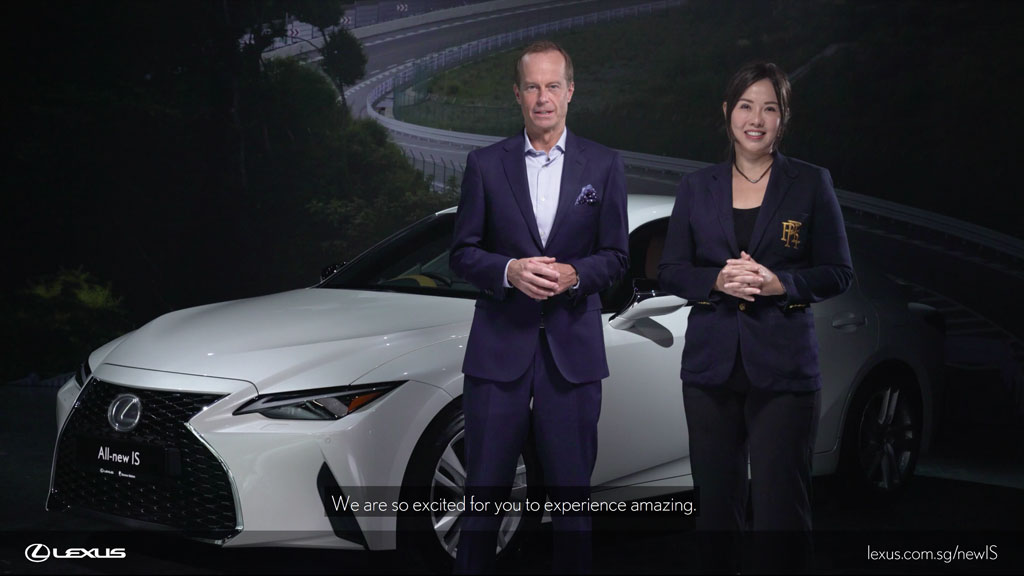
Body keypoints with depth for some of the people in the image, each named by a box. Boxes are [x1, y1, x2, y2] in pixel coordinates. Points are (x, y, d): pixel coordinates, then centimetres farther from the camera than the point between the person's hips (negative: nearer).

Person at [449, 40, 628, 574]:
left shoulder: (604, 166, 6)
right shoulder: (485, 164, 5)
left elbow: (615, 256, 6)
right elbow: (462, 253, 4)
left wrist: (574, 274, -13)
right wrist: (509, 270, -15)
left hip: (573, 346, 1)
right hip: (500, 344, 0)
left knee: (571, 490, 8)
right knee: (484, 489, 4)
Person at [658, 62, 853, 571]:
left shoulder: (811, 184, 4)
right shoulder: (696, 188, 10)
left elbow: (839, 272, 3)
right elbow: (669, 272, 9)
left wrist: (781, 283, -14)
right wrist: (717, 279, -11)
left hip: (784, 369, -2)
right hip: (711, 367, 3)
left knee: (780, 506, -5)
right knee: (717, 501, 8)